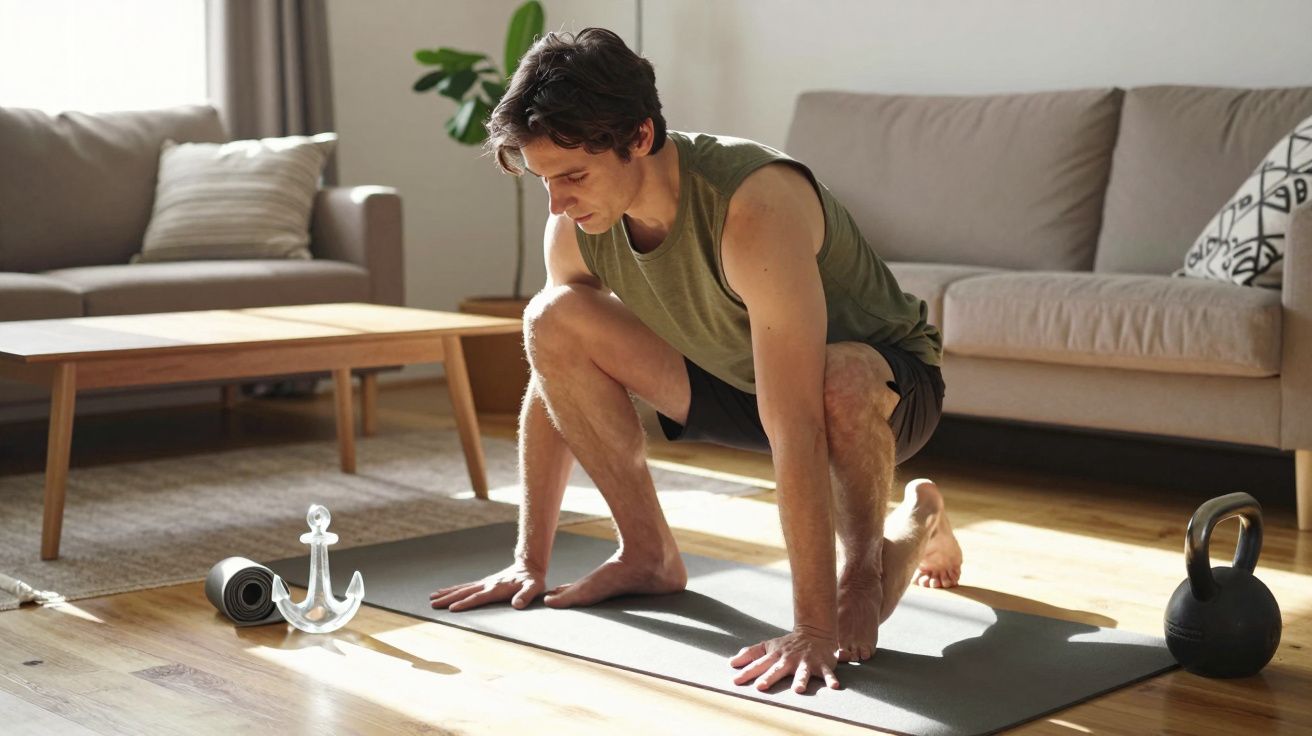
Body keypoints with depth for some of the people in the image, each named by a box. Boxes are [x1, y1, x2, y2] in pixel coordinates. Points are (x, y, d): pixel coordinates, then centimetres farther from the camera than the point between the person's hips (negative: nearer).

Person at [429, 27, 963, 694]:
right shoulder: (575, 226, -17)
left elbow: (796, 431, -42)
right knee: (554, 320, -14)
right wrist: (529, 563, -3)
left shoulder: (754, 206, -38)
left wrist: (812, 629, -43)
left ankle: (912, 522, -7)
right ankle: (649, 554, 1)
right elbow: (551, 386, -5)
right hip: (736, 379, 6)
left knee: (843, 382, -43)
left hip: (886, 378, -5)